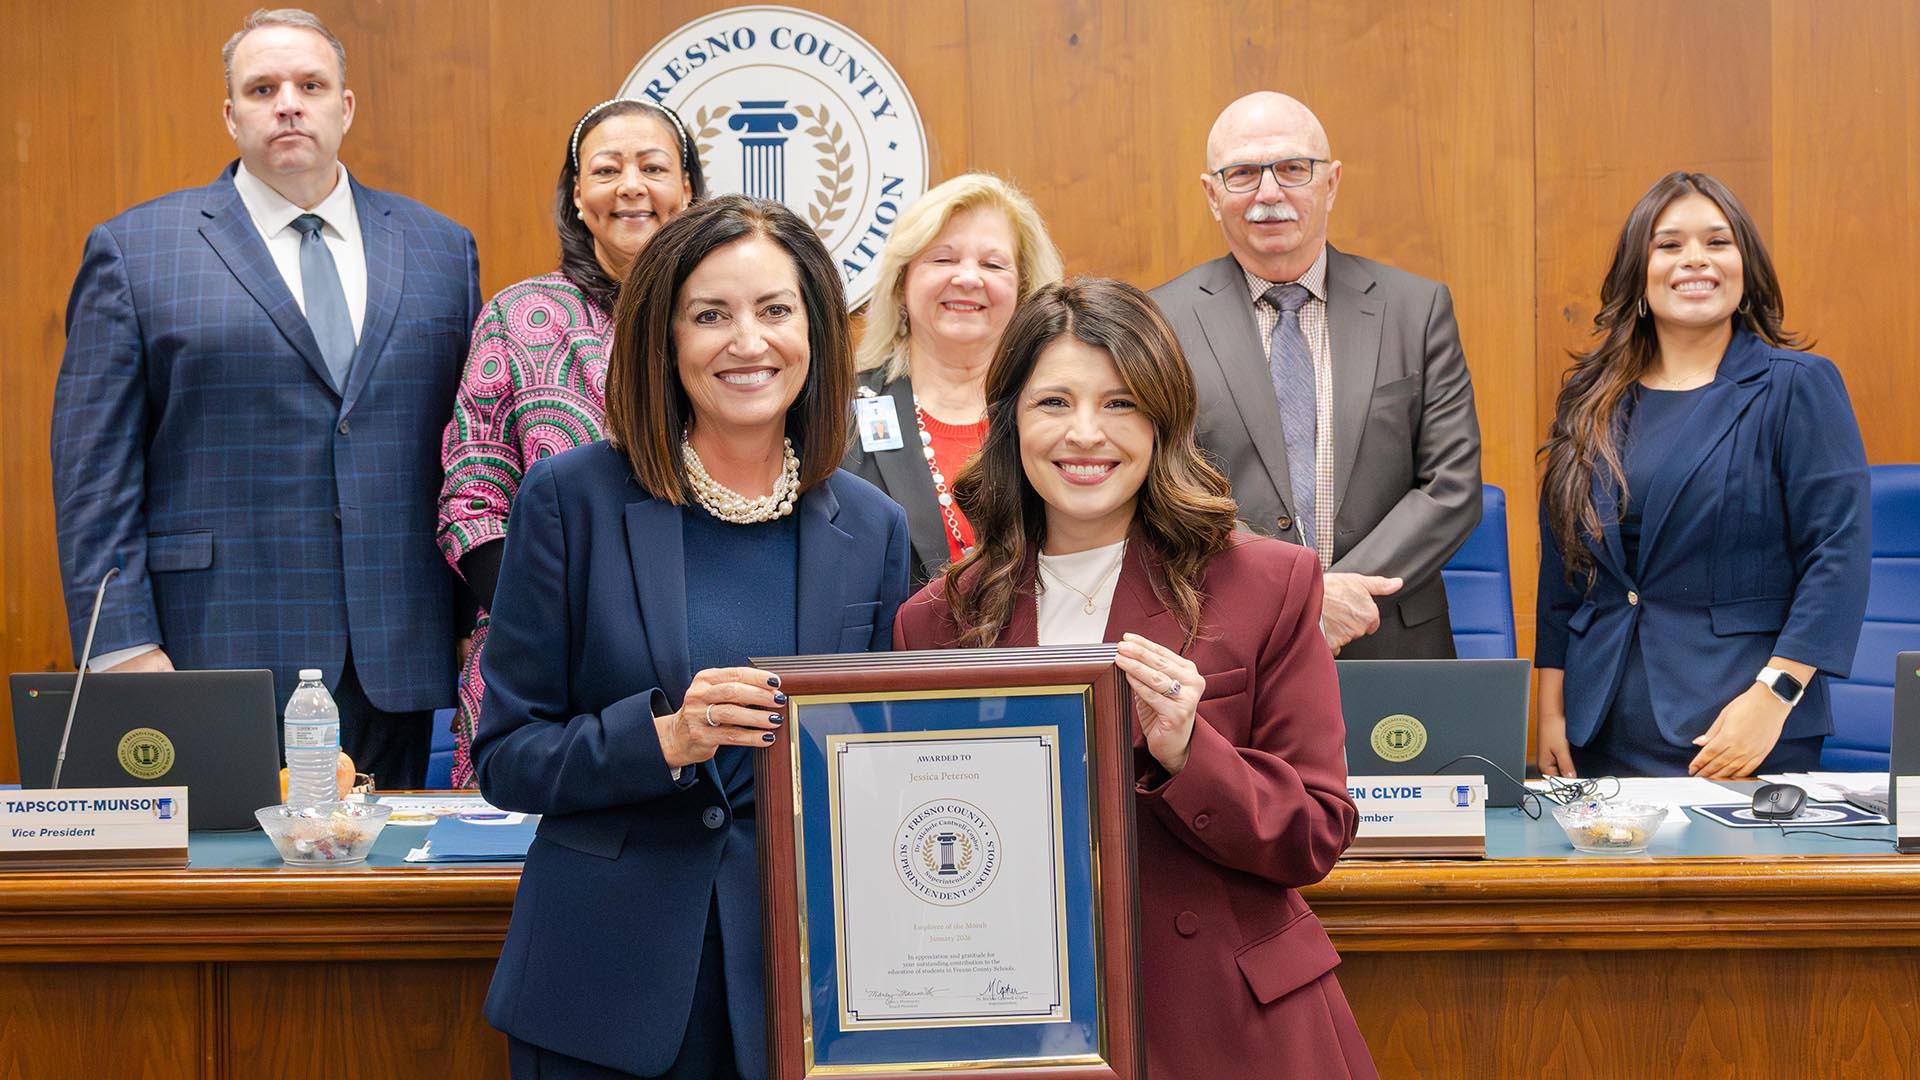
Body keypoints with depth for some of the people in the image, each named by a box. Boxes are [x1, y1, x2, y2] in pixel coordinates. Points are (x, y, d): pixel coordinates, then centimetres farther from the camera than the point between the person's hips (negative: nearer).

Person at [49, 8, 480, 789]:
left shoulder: (441, 249, 12)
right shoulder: (134, 251, 4)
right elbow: (95, 472, 0)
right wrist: (122, 647, -8)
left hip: (396, 662, 3)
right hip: (217, 653, -2)